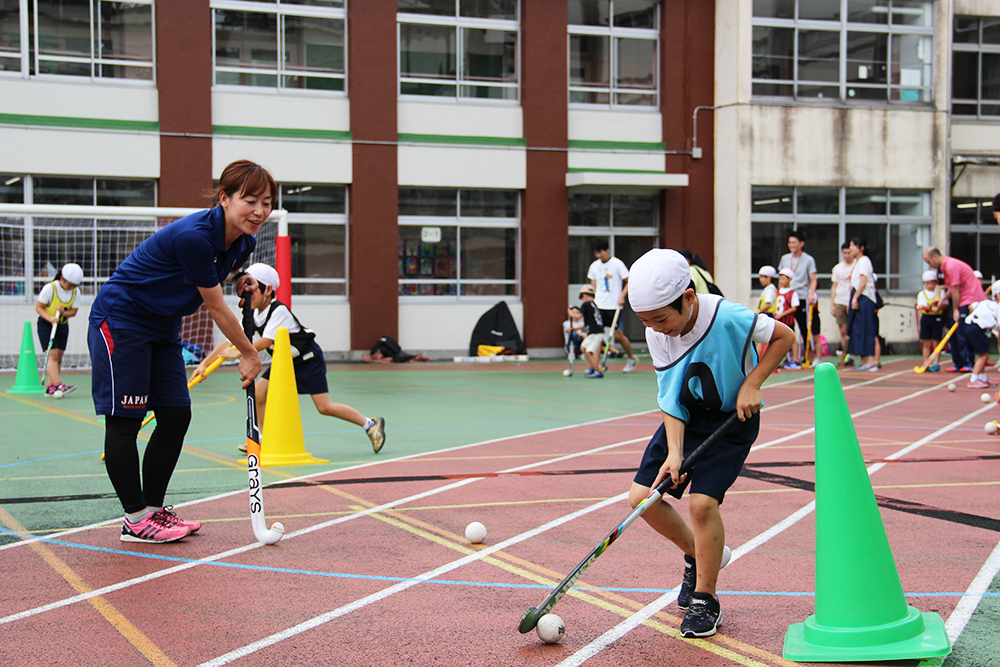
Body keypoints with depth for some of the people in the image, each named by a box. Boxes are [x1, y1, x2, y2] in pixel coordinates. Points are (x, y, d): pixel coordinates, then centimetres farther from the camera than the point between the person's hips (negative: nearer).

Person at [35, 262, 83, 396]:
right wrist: (50, 318, -30)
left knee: (59, 356, 2)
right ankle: (58, 384, -28)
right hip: (46, 325, -5)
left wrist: (64, 313, -23)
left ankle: (50, 387, 6)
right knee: (52, 354, -17)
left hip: (63, 325, 5)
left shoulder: (76, 291, -5)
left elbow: (74, 311, -1)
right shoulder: (49, 288, -19)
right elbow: (38, 307, -14)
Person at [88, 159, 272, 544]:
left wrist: (240, 281, 0)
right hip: (120, 320, -9)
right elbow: (216, 308, -21)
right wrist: (250, 354, -10)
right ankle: (135, 519, -1)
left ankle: (153, 509, 15)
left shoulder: (243, 243, -3)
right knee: (124, 419, -6)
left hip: (163, 329, 9)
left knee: (177, 417, 4)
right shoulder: (194, 236, -30)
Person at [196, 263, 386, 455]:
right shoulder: (252, 316, -3)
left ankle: (371, 424, 3)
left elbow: (266, 341, -33)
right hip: (284, 361, 8)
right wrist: (205, 363, -15)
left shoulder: (279, 311, -25)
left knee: (324, 407, -12)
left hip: (308, 359, -8)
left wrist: (239, 353, -32)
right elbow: (229, 342, -7)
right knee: (258, 392, -7)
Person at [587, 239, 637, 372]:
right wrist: (593, 300, 11)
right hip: (599, 306, 4)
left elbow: (629, 281, -5)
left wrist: (622, 296, -17)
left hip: (614, 306, -4)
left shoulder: (617, 264, -6)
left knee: (618, 335, -2)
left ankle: (631, 358, 22)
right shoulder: (594, 266, 9)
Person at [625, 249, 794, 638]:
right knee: (642, 497, -3)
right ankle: (696, 555, 25)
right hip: (685, 418, 5)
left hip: (732, 418, -5)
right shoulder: (656, 333, -13)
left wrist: (751, 384, -20)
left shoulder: (728, 318, -28)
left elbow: (784, 336, -13)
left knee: (702, 501, -20)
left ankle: (705, 601, 0)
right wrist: (674, 453, -21)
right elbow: (670, 398, -9)